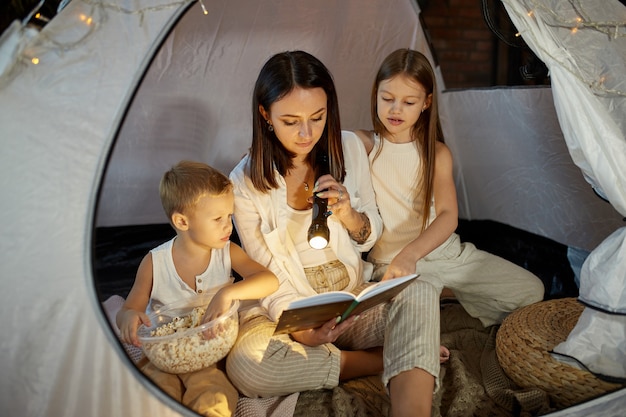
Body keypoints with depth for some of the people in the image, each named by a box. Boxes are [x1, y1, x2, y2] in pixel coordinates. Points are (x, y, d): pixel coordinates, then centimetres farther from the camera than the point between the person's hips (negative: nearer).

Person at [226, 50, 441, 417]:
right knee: (245, 364, -32)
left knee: (419, 294, -28)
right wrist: (298, 326, -23)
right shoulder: (246, 181, -13)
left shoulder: (349, 147, -6)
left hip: (355, 295, 2)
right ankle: (393, 359, -19)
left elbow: (371, 235, 4)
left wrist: (349, 216, -20)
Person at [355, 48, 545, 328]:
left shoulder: (437, 153, 0)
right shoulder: (364, 145, -3)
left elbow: (448, 215, -15)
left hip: (447, 251, 4)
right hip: (392, 263, -3)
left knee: (531, 291, 0)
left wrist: (410, 253, -34)